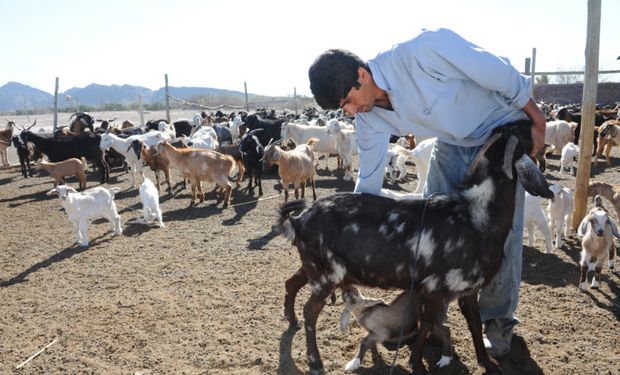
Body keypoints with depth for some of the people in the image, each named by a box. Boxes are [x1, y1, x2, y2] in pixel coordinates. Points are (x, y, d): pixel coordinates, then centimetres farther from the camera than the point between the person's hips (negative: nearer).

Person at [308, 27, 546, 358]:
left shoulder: (424, 51, -35)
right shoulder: (368, 118, -14)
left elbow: (501, 74, -24)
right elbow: (369, 181, -4)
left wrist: (537, 122, -12)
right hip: (453, 143, 5)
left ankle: (498, 319, 16)